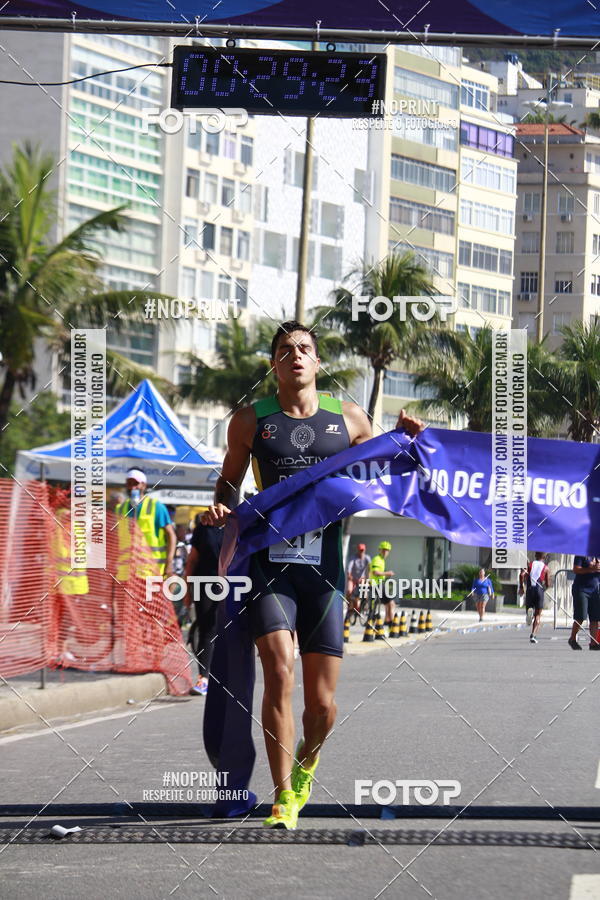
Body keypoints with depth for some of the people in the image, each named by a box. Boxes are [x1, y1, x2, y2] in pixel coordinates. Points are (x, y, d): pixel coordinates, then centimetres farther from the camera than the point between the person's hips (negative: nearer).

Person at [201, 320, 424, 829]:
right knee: (279, 674, -19)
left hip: (324, 563, 1)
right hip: (269, 561, -1)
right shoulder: (251, 420, 7)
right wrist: (221, 507, -3)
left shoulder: (348, 419, 10)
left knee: (322, 702, 1)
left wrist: (404, 441, 4)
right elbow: (230, 479, 19)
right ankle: (284, 799, -10)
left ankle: (307, 760, 36)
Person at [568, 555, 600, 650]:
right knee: (580, 617, -8)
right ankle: (572, 639, 10)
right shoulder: (582, 554, -3)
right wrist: (592, 569, -21)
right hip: (581, 588, -5)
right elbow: (576, 569, -13)